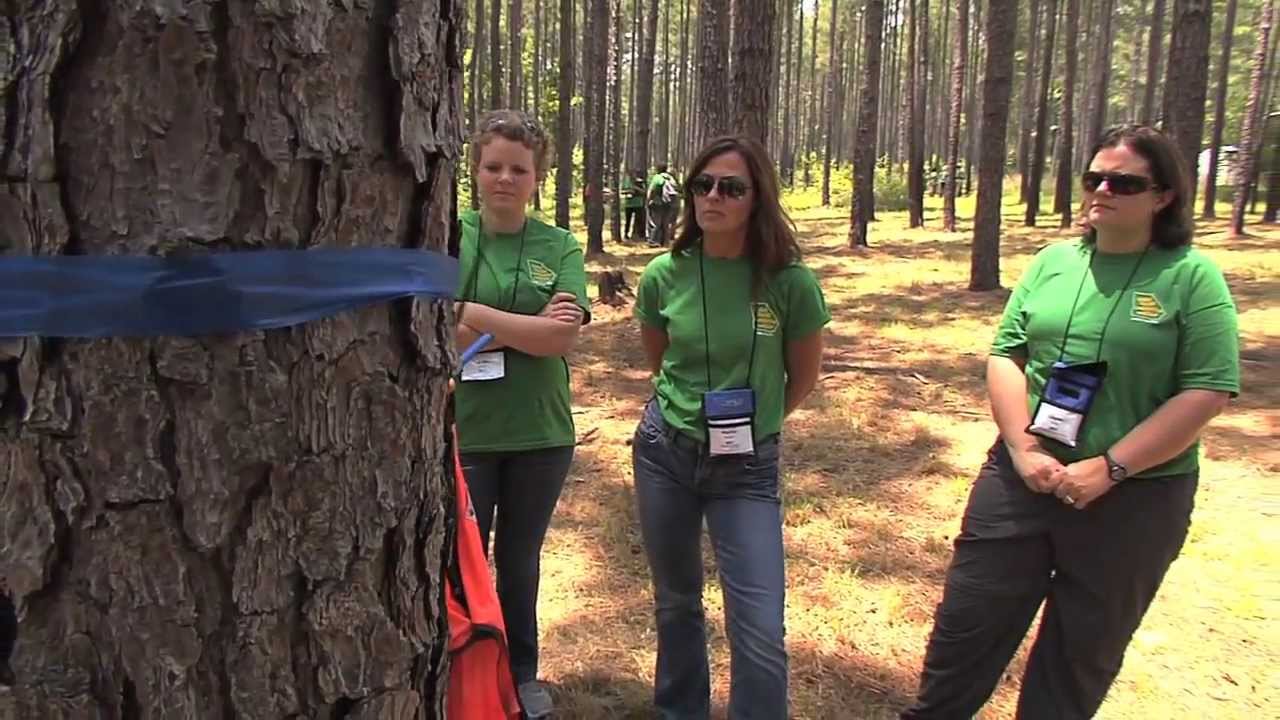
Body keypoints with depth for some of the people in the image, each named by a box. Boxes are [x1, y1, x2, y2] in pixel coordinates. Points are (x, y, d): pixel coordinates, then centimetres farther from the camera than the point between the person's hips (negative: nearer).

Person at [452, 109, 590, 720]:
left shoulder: (560, 247, -1)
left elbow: (562, 337, -14)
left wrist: (471, 313, -17)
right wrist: (528, 326, -17)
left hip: (540, 434, 1)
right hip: (463, 432, -1)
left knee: (520, 562, 17)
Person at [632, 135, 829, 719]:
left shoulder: (789, 282, -14)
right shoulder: (664, 275, -7)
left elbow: (803, 375, 3)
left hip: (748, 465, -2)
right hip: (664, 451, 2)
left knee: (760, 633, -6)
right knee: (676, 603, 18)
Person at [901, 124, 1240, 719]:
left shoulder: (1192, 277, -6)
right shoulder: (1053, 262, 5)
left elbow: (1207, 392, -12)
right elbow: (1005, 355, 3)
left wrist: (1108, 469, -17)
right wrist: (1023, 449, -11)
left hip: (1134, 496, -3)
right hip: (1022, 478, 3)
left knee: (1083, 650, 14)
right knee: (967, 621, 10)